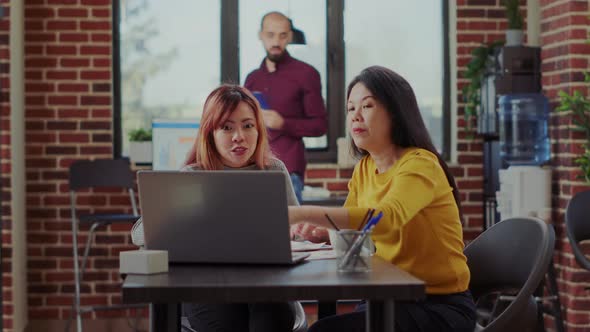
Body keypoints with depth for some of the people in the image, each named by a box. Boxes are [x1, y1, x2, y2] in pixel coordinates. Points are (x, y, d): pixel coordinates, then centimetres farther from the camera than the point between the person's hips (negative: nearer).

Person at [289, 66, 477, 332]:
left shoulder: (420, 165, -16)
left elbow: (387, 218, -35)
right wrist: (319, 232, -15)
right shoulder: (364, 169, 10)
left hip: (440, 307, -7)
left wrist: (302, 213, -41)